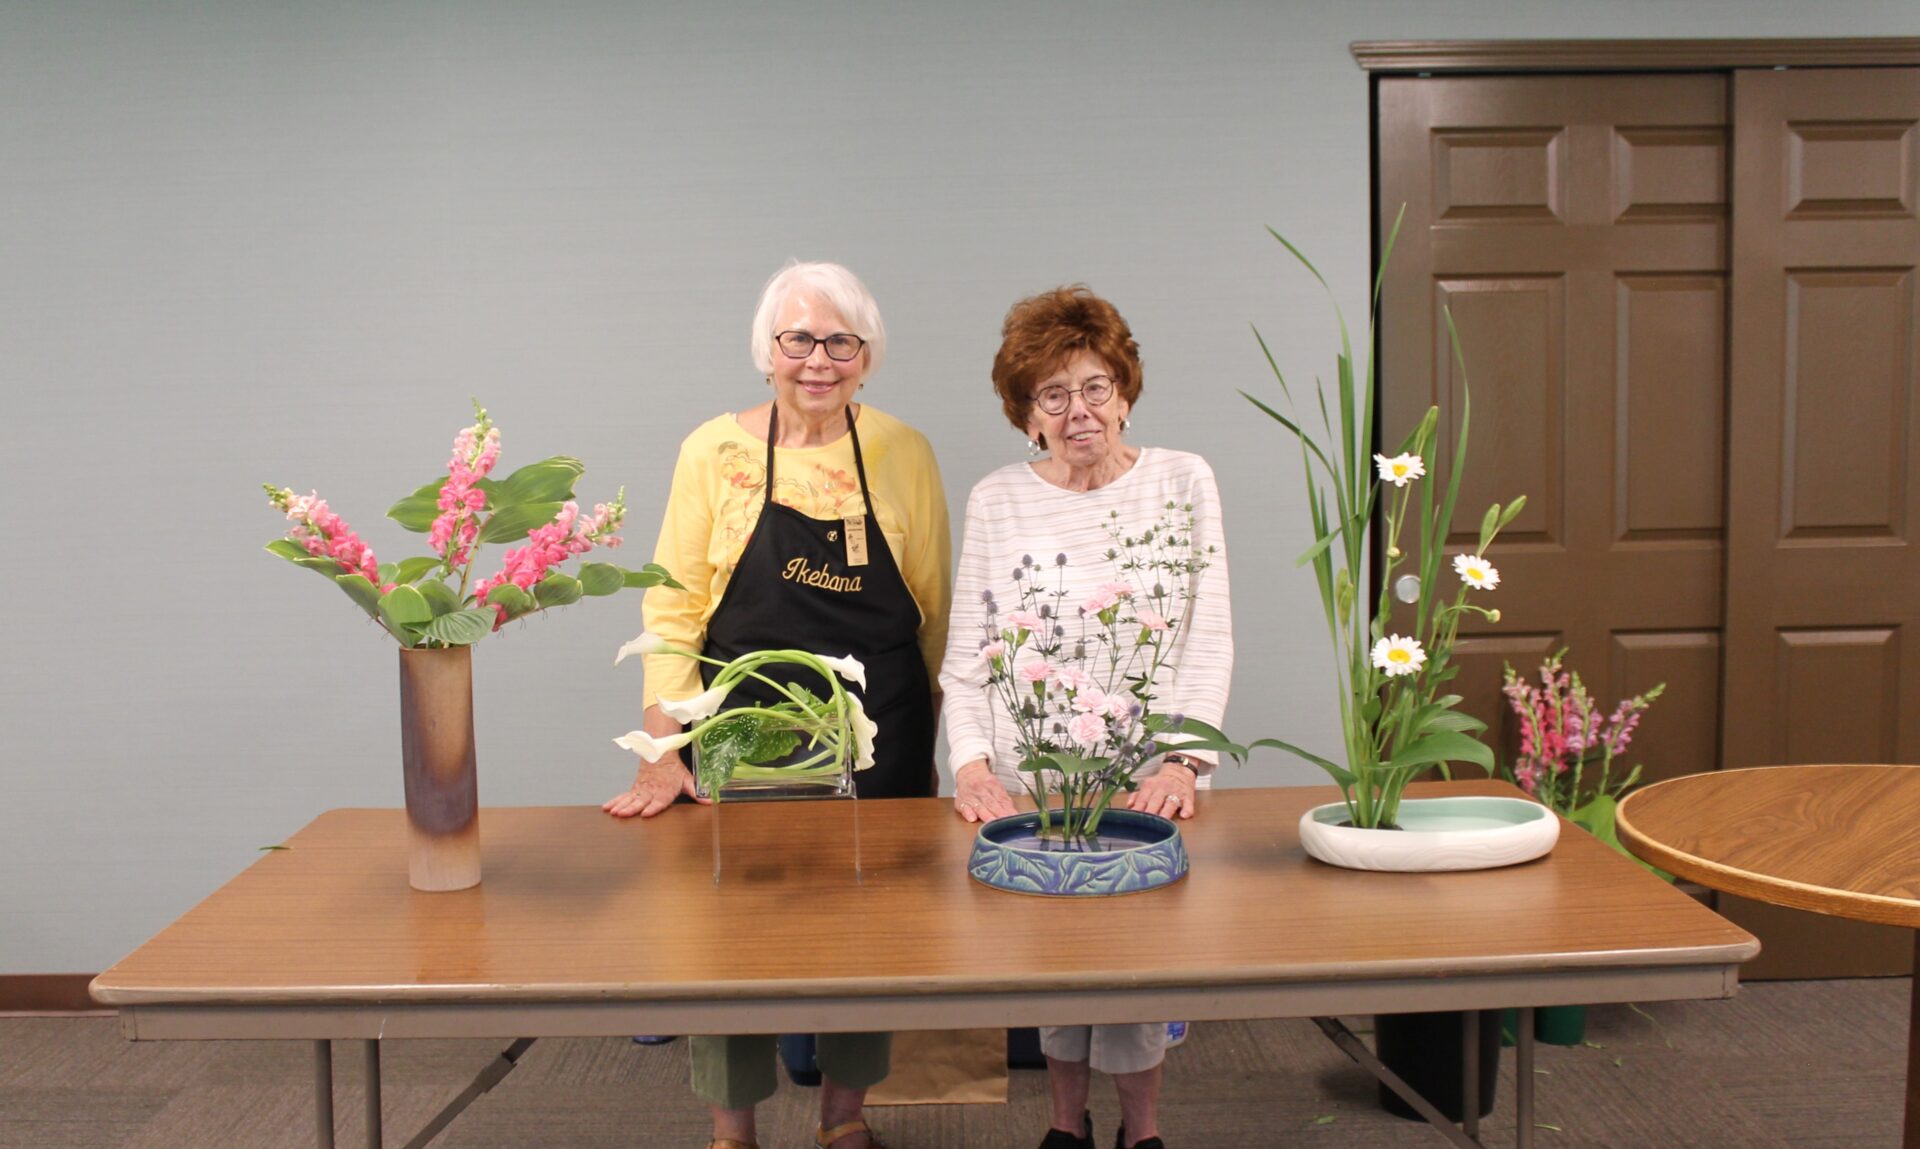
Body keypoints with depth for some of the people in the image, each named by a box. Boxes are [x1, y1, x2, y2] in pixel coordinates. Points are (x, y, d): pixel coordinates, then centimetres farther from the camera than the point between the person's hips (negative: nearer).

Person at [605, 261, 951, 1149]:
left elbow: (933, 609, 6)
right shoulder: (715, 451, -3)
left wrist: (927, 731, 6)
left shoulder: (905, 454, 1)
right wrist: (664, 755, -12)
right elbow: (673, 609, -5)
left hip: (880, 744, 1)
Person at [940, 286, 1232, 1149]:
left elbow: (1209, 642, -1)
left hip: (1145, 779, 0)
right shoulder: (994, 503, 2)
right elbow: (965, 657, 3)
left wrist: (1184, 762, -12)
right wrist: (972, 761, -10)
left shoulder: (1183, 482, 2)